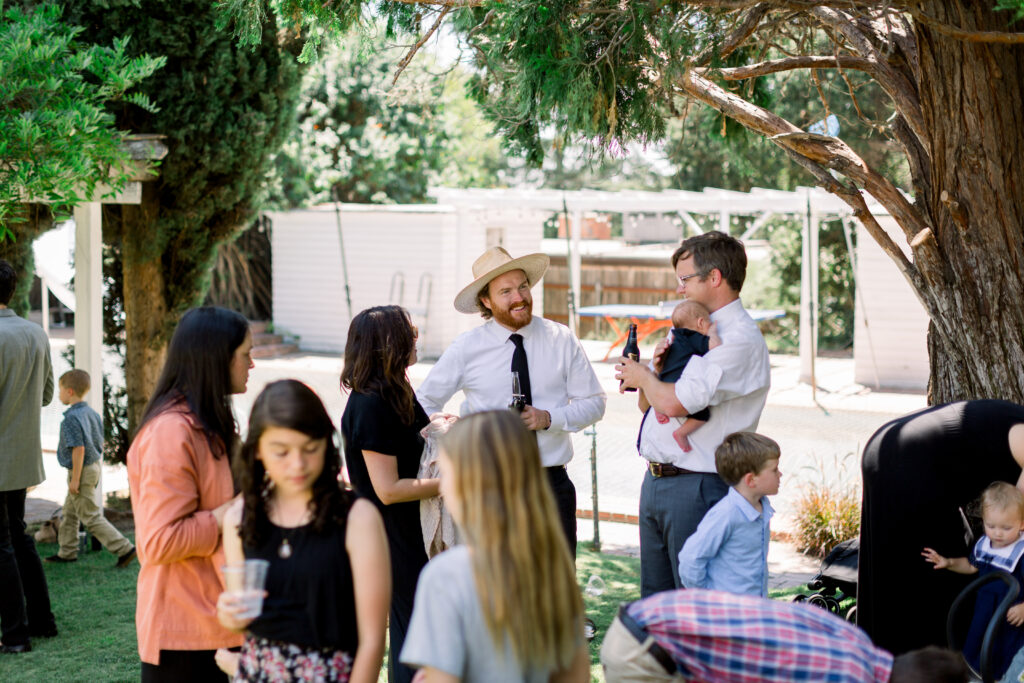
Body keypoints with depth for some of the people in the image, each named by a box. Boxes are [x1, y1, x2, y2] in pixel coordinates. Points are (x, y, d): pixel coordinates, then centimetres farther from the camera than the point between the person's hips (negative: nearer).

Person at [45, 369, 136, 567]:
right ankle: (67, 552, 30)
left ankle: (124, 549, -6)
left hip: (82, 471, -10)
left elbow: (79, 449, -26)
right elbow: (100, 444, 12)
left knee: (91, 517, -3)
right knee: (70, 512, 21)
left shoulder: (71, 418, -22)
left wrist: (75, 478, -21)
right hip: (93, 465, 10)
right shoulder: (92, 413, 6)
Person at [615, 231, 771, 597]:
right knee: (654, 597, 14)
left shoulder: (741, 340, -14)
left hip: (695, 486, -9)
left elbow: (674, 403, -24)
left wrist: (643, 376, -3)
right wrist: (656, 369, -1)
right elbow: (647, 403, 20)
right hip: (655, 481, 9)